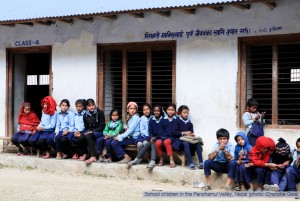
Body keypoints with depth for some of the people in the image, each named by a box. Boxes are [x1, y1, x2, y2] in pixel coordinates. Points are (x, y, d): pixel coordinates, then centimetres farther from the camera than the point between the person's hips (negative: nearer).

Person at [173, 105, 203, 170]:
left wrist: (191, 134, -6)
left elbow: (192, 132, 19)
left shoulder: (189, 122, 17)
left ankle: (201, 163, -30)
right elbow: (174, 132, -5)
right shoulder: (177, 121, 4)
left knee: (198, 143, -25)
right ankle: (191, 164, -43)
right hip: (180, 139, -4)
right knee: (186, 143, -38)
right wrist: (184, 133, -12)